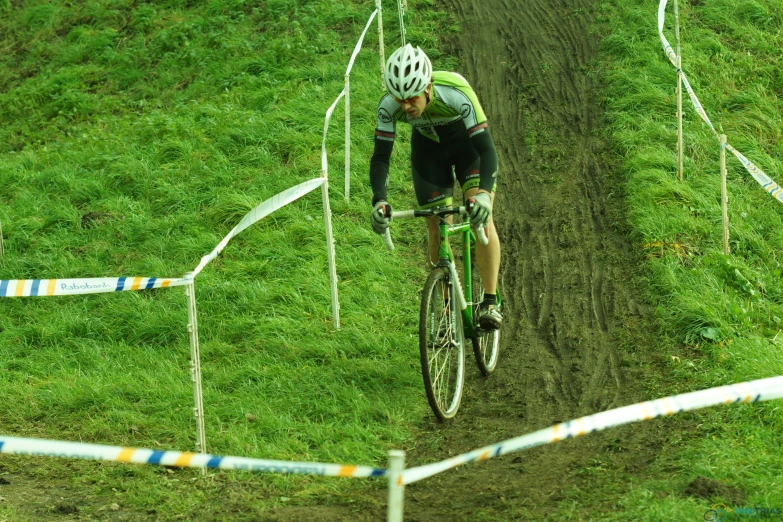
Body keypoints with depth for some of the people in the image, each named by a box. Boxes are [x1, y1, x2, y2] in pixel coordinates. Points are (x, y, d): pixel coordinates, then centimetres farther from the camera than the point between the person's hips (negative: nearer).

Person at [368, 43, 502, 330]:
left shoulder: (457, 95, -40)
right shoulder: (389, 106, -32)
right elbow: (380, 157, -25)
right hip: (428, 147, 3)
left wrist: (484, 193, -56)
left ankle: (490, 302, -13)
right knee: (436, 228, -2)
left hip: (466, 140, -3)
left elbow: (487, 148, -41)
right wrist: (379, 201, -42)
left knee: (481, 217, -19)